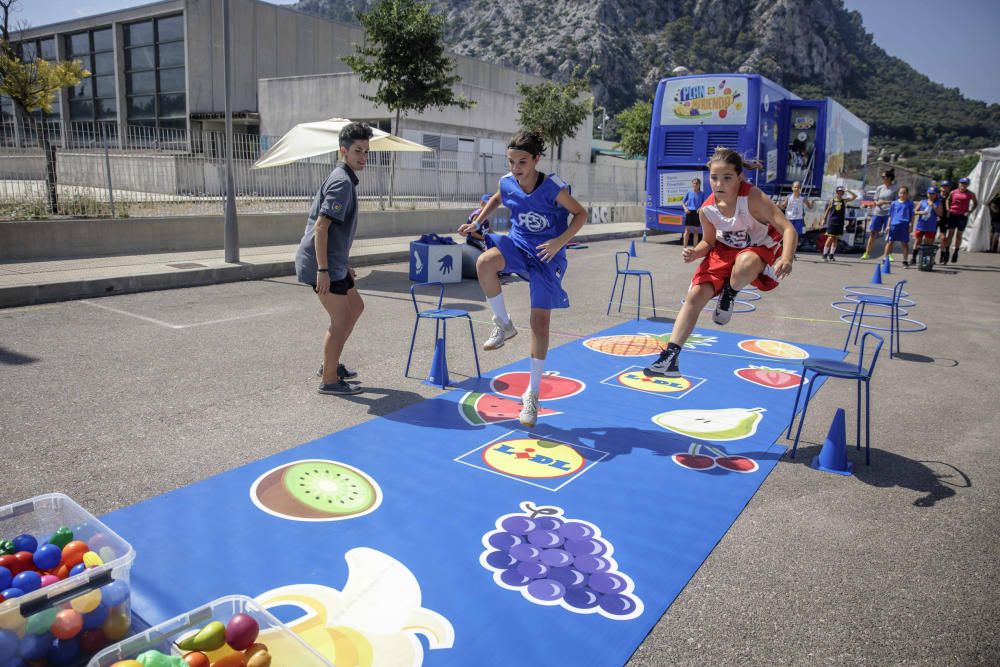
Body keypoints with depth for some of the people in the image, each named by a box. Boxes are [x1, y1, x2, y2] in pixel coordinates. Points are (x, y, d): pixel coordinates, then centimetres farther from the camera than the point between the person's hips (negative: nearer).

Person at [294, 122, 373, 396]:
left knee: (356, 307, 20)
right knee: (341, 319, -3)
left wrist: (343, 263, 24)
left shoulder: (344, 179, 16)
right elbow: (320, 226, -24)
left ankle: (330, 364, 29)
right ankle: (329, 380, 9)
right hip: (323, 264, -10)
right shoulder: (342, 181, -16)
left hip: (333, 262, 10)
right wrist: (322, 270, -25)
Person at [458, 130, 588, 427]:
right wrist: (476, 223, 7)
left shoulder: (553, 187, -20)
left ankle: (532, 393, 13)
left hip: (547, 255, -3)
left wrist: (560, 242, -23)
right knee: (484, 262, -33)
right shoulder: (507, 183, -7)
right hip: (518, 245, 3)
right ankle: (504, 325, -8)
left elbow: (580, 214, -9)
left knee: (540, 322, -2)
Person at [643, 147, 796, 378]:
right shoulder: (707, 209, -15)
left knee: (745, 263, -41)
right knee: (695, 294, -9)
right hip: (726, 250, 4)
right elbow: (709, 242, 3)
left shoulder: (752, 198, -29)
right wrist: (695, 252, -20)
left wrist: (787, 259, -51)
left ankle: (730, 295, -3)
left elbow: (788, 229, -33)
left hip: (761, 247, -4)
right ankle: (671, 356, -4)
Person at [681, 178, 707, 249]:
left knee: (696, 230, 6)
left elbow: (704, 204, 7)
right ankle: (684, 247, 0)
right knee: (687, 230, -2)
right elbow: (683, 202, 7)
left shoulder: (702, 194, 5)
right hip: (689, 212, -1)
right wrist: (685, 208, -10)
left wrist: (701, 208, -14)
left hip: (697, 212, 1)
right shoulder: (688, 192, 3)